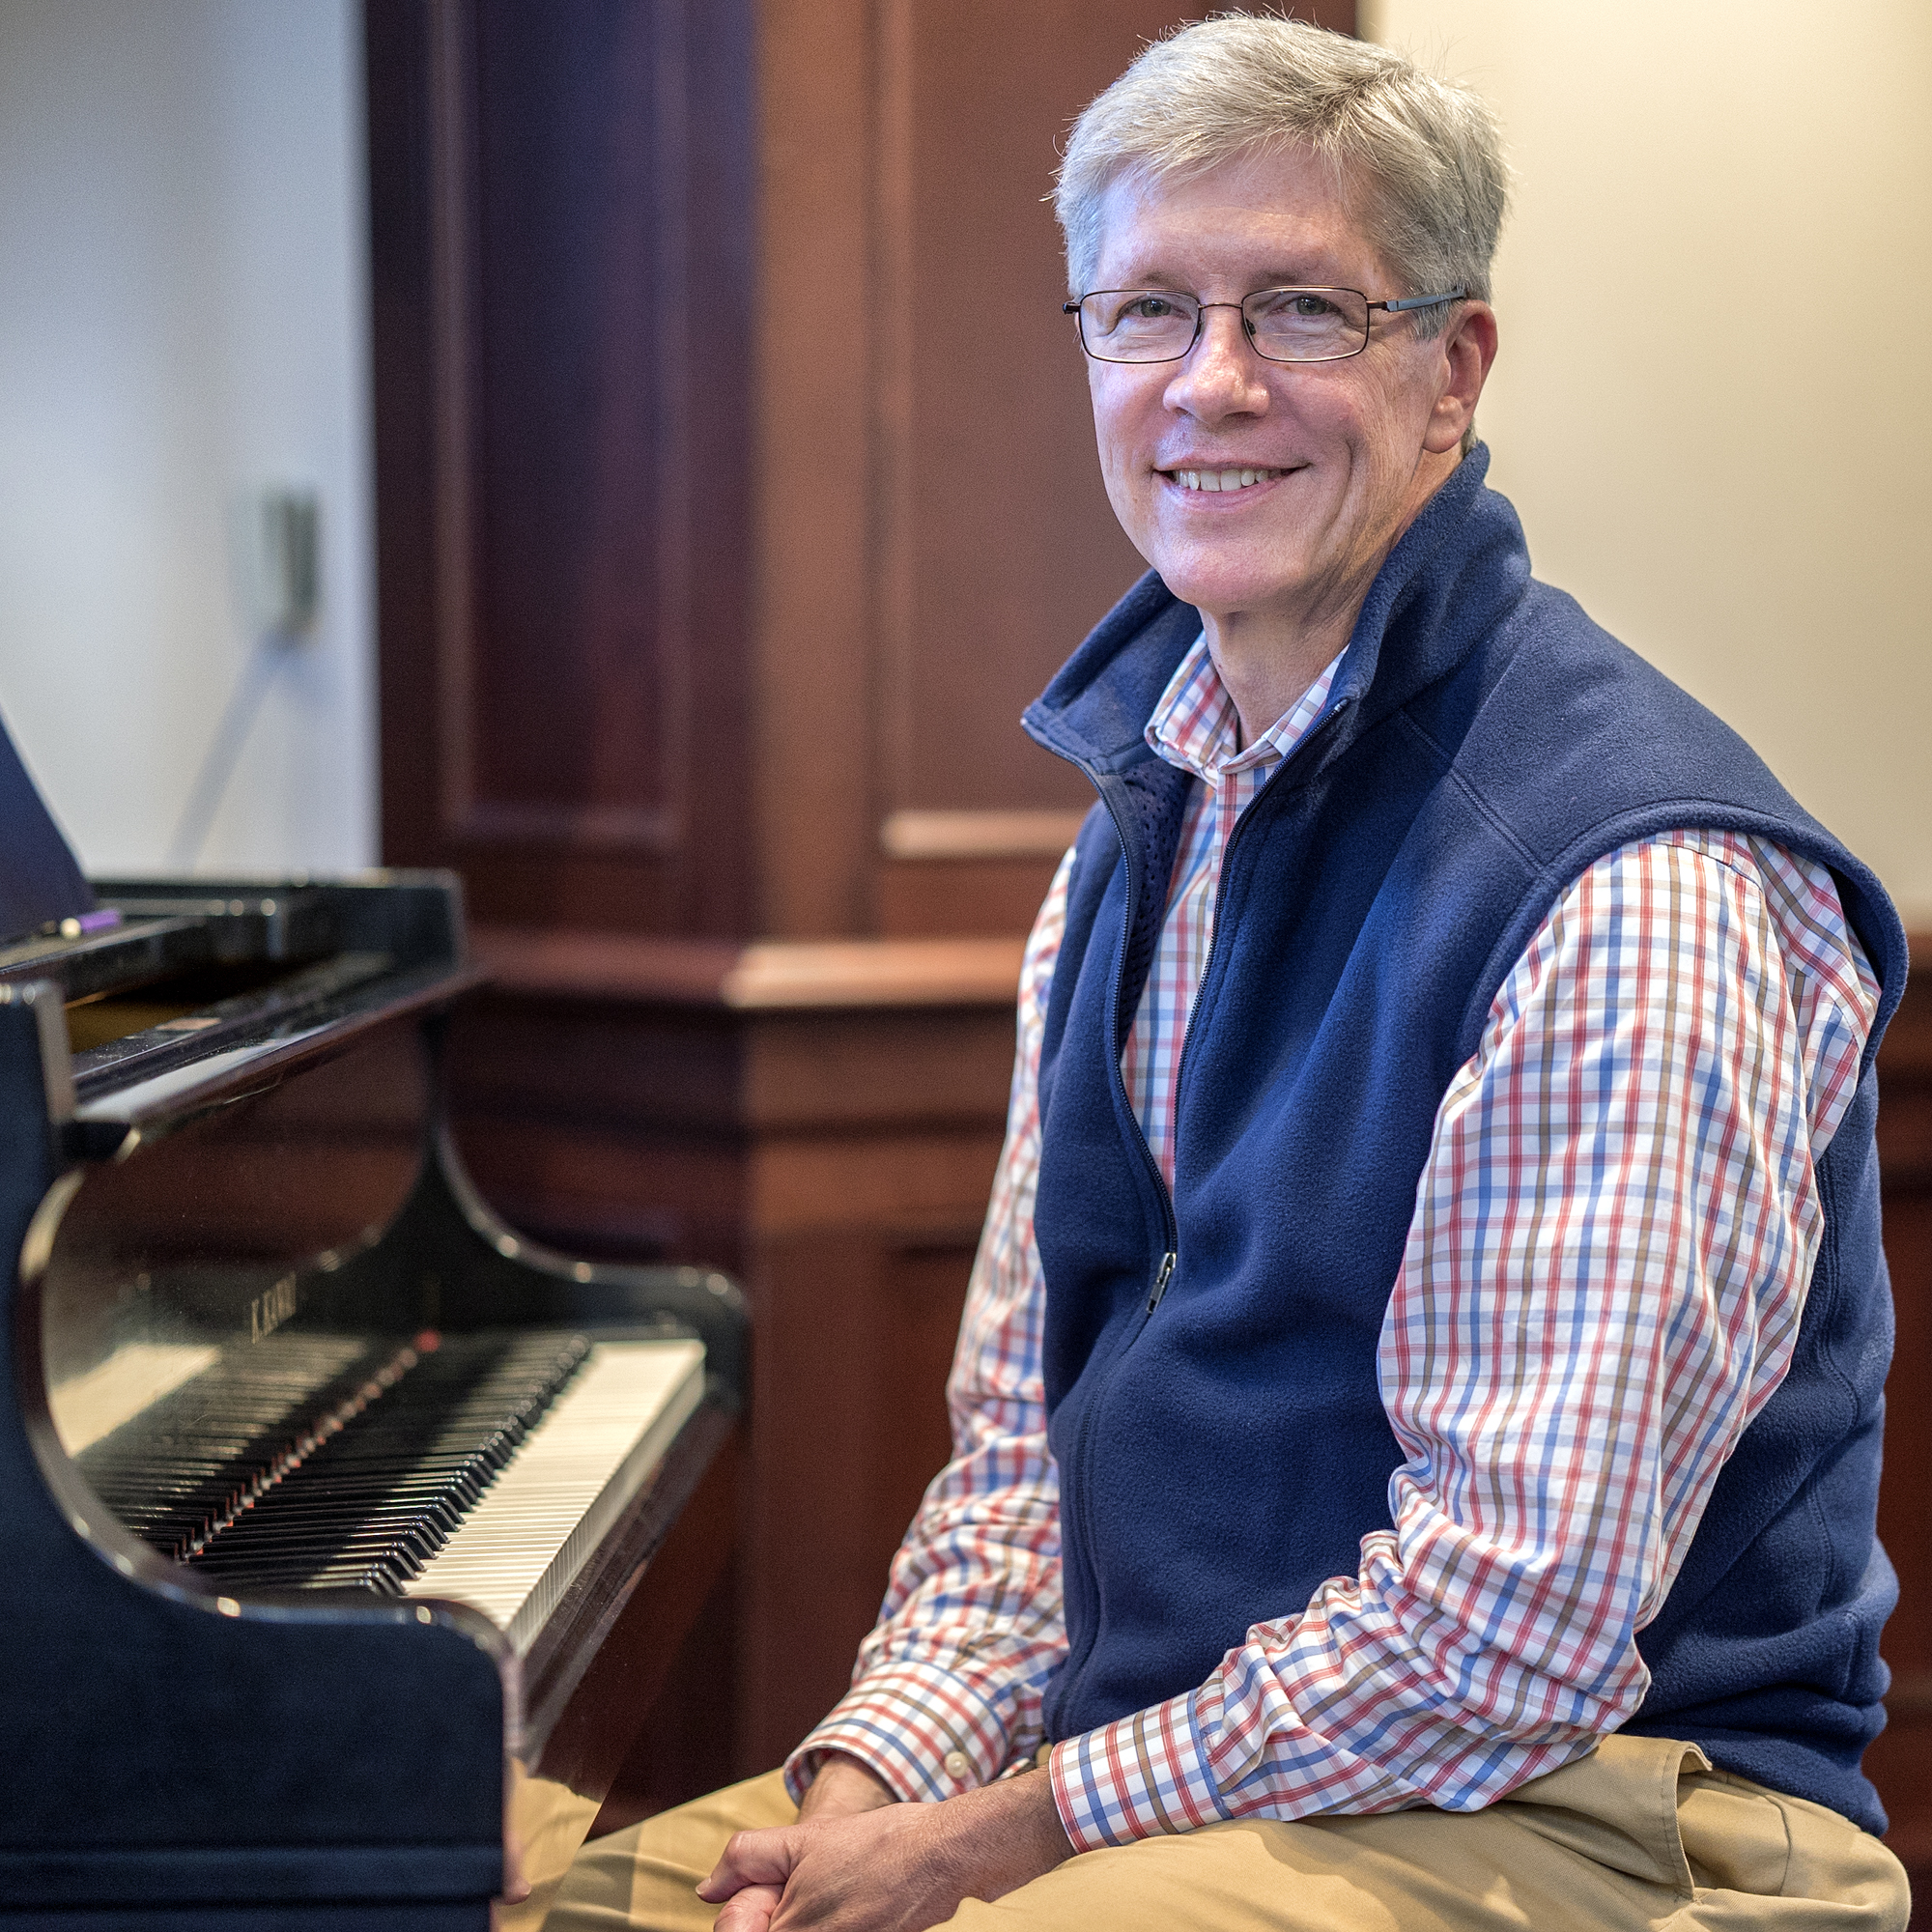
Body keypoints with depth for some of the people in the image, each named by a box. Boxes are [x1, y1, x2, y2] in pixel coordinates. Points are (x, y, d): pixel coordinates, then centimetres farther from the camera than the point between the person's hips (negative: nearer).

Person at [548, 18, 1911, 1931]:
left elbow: (1515, 1622, -23)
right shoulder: (1139, 831, 9)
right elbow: (1024, 1416, 13)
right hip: (1168, 1755, 7)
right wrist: (877, 1770, -3)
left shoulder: (1643, 891, -20)